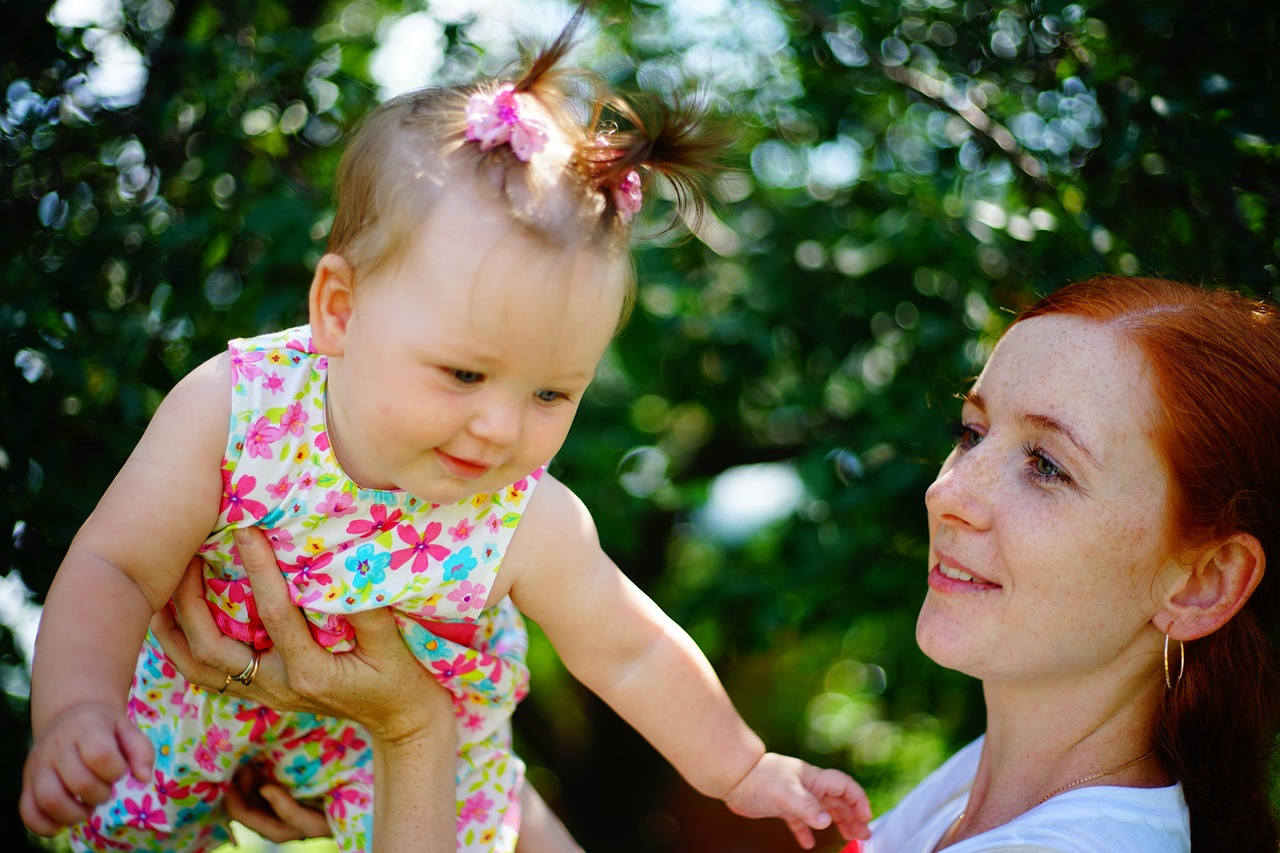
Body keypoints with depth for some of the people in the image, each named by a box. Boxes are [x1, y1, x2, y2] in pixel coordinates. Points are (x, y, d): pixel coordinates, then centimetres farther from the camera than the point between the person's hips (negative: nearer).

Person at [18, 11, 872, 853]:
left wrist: (744, 772, -7)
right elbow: (115, 571, -25)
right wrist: (77, 710, -42)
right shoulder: (232, 409, -35)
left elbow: (632, 654, -16)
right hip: (209, 684, 1)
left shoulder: (530, 527, -32)